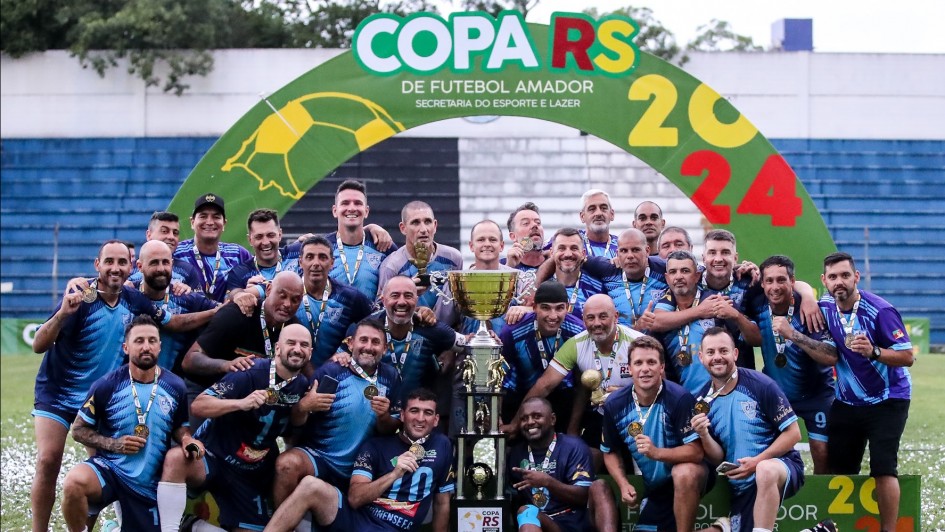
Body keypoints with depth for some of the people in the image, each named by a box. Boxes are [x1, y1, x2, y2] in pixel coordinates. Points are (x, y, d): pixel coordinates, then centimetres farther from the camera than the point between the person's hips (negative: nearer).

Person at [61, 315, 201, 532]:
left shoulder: (175, 387, -1)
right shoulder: (107, 385, -8)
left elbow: (180, 426, 13)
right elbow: (79, 430, -1)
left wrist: (186, 439, -11)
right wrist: (113, 444, -16)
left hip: (149, 482, 3)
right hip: (109, 467, -3)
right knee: (74, 483, -36)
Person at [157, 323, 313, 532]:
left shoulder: (303, 386, 2)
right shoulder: (251, 372, -17)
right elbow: (198, 406, -22)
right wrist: (241, 403, -34)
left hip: (252, 472, 6)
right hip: (214, 454, -6)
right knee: (176, 459, -37)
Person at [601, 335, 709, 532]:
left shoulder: (680, 398, -22)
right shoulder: (614, 405, -7)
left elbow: (696, 452, -25)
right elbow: (610, 452, 7)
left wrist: (657, 453, -39)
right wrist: (623, 485, -9)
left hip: (688, 477, -5)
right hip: (654, 486, 5)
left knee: (685, 472, -38)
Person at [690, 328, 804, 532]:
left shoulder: (760, 385, -12)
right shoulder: (702, 401, 3)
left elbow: (793, 433, -10)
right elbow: (718, 459, 5)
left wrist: (756, 462, -20)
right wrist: (704, 435, -15)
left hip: (781, 465, -5)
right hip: (741, 487, 5)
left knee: (765, 470, -39)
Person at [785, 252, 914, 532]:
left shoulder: (880, 311, -20)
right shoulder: (825, 308, -2)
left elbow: (907, 357, -20)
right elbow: (830, 356, -8)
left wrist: (873, 351, -37)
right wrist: (792, 334, -19)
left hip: (887, 400, -6)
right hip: (847, 401, 6)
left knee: (882, 467, -16)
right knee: (838, 468, 5)